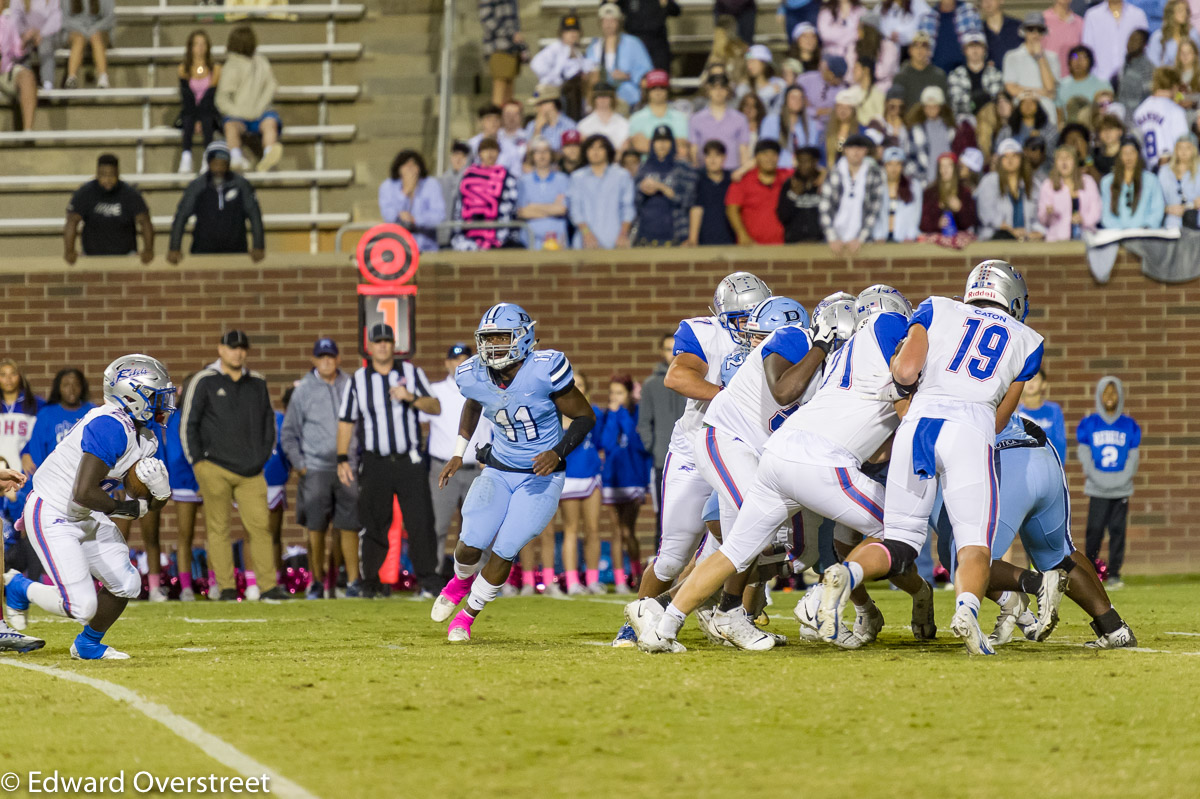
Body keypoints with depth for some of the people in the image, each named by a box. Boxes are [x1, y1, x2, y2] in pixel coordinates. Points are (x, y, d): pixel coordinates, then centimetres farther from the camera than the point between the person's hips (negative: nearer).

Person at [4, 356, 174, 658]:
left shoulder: (144, 439, 3)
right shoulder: (110, 427, -28)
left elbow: (147, 502, 10)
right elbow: (84, 493, -33)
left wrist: (160, 490, -15)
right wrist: (128, 508, -18)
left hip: (87, 519, 10)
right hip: (51, 517, -10)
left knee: (126, 585, 7)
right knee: (81, 607, -12)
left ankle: (88, 645, 30)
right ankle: (17, 588, 13)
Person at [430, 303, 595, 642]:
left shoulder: (545, 370, -23)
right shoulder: (474, 376, -9)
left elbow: (585, 417, -12)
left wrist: (558, 452, -25)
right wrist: (458, 453, 14)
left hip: (541, 476, -3)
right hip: (499, 470, 3)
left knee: (504, 552, -8)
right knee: (470, 546, -8)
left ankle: (467, 615, 15)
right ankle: (463, 580, 29)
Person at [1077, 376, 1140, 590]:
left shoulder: (1129, 426, 8)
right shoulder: (1088, 424, 5)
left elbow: (1133, 455, 9)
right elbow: (1083, 453, 4)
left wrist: (1126, 478, -4)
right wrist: (1092, 476, -7)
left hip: (1122, 489, 1)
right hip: (1097, 489, -1)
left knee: (1118, 530, 0)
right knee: (1095, 530, -6)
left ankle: (1114, 574, 5)